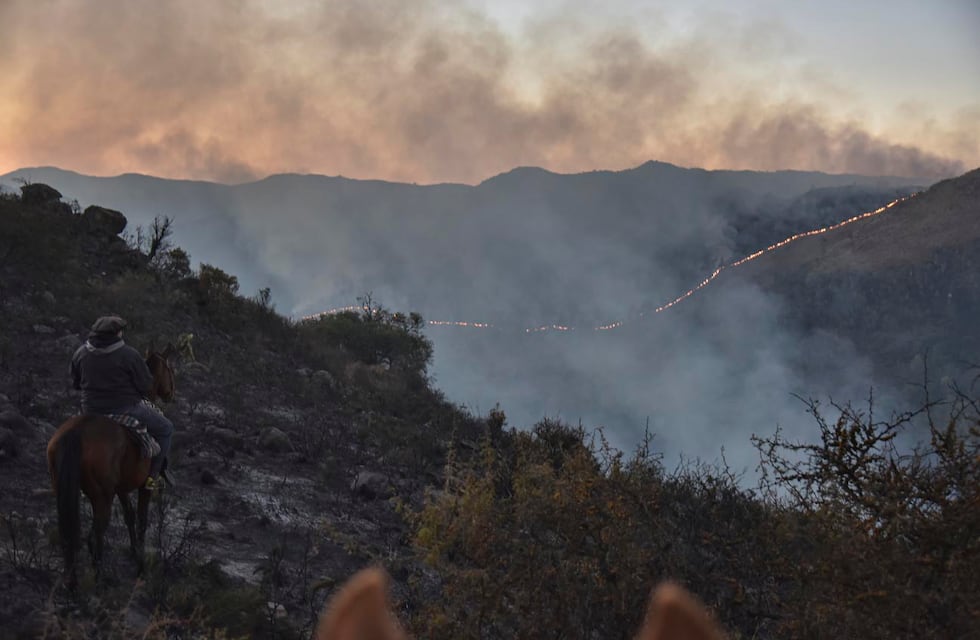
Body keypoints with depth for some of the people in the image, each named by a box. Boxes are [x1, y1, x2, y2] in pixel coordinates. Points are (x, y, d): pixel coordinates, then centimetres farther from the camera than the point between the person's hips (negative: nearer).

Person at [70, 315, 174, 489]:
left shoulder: (80, 353, -1)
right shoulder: (129, 355, -16)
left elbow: (75, 383, 11)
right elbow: (146, 385, -10)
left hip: (91, 413, 5)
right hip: (125, 409, -5)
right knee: (165, 428, 12)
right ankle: (153, 474, 8)